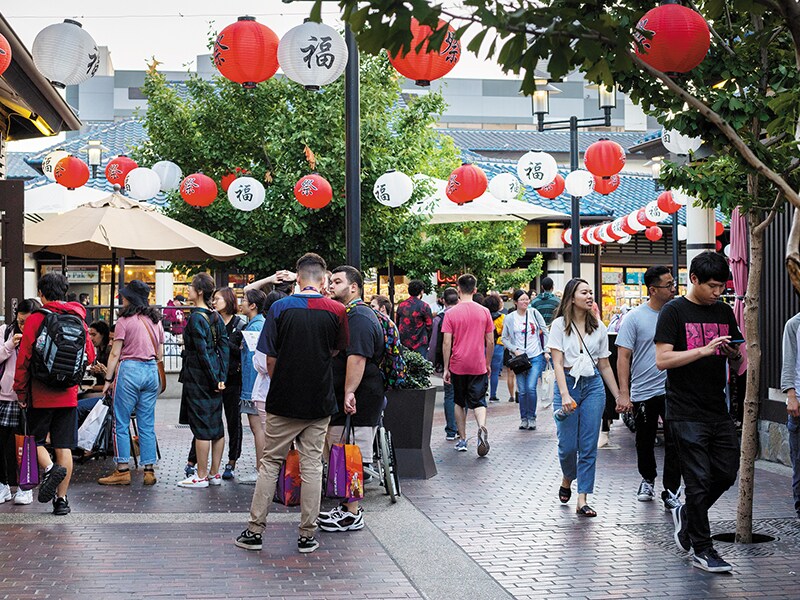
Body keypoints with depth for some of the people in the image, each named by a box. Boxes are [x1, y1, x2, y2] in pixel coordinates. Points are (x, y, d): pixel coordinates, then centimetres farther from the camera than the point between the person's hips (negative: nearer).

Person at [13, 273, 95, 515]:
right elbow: (90, 357, 11)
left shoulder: (36, 319, -8)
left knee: (36, 439, 11)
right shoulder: (78, 319, 4)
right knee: (64, 447, 6)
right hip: (69, 395, 3)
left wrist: (21, 391, 1)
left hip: (40, 394, -3)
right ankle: (61, 499, 6)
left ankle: (50, 468, -17)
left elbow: (24, 359, -9)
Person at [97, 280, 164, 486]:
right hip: (151, 371, 6)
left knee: (121, 423, 2)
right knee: (147, 424, 9)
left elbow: (115, 355, -7)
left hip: (129, 370, -6)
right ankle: (149, 470, 8)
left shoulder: (125, 321, -7)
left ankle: (123, 471, 2)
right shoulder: (156, 321, 10)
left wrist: (108, 380, -2)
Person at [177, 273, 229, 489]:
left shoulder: (196, 319, -15)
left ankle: (201, 476, 2)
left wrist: (213, 379, -13)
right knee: (216, 425, 10)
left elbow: (202, 351, -19)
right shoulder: (216, 317, 9)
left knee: (201, 426, -3)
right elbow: (224, 347, 7)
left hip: (198, 378, -8)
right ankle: (214, 473, 17)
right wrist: (221, 377, 4)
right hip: (214, 378, 8)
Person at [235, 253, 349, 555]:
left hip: (283, 402, 0)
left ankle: (254, 531, 11)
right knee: (312, 465, 7)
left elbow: (270, 359, -3)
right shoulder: (336, 311, -4)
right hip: (319, 402, 1)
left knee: (270, 463, 9)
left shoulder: (280, 308, -6)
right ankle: (307, 535, 9)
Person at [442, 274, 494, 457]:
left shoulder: (451, 313, -6)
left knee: (459, 402, 15)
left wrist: (446, 368, 0)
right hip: (479, 366, 0)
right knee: (478, 401, 3)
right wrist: (488, 364, 16)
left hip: (458, 366, 0)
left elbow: (446, 343, -7)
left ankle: (462, 439, 18)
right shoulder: (484, 312, -1)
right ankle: (482, 427, -26)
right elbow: (490, 342, 3)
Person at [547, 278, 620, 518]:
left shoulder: (598, 327, 8)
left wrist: (618, 395, 11)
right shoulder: (559, 325, -2)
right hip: (567, 384, -2)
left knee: (589, 446, -2)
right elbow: (558, 363, -8)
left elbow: (604, 366, 14)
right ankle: (567, 480, 29)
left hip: (593, 386, 3)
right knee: (567, 445, -3)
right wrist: (565, 394, -20)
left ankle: (582, 499, 2)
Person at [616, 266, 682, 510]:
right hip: (643, 392, -1)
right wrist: (624, 394, -13)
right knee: (645, 442, 15)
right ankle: (647, 480, 37)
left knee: (675, 442, -7)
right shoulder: (635, 317, -7)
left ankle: (671, 493, -1)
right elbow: (623, 357, -7)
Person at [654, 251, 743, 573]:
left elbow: (735, 365, 18)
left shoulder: (724, 312, 13)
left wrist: (734, 354, -6)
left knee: (727, 473, 6)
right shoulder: (674, 311, -5)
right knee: (699, 479, -4)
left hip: (718, 411, 6)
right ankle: (702, 549, 7)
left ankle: (687, 515, 30)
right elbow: (662, 360, -14)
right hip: (686, 413, -6)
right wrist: (704, 350, -22)